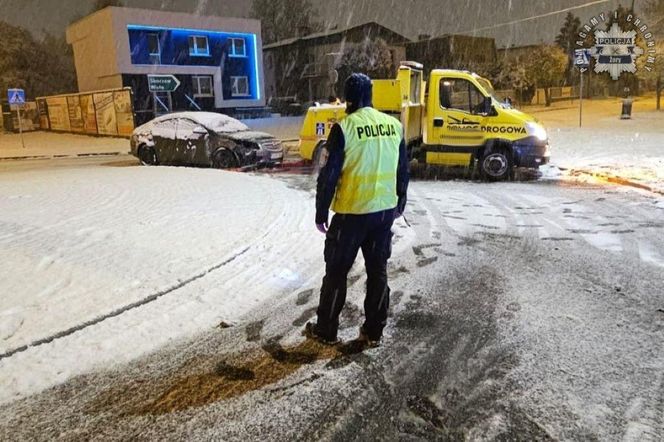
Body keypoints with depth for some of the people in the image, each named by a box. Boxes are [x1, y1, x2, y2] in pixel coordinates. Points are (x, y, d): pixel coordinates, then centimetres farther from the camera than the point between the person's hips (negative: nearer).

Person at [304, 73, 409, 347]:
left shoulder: (344, 128, -13)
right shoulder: (394, 125, 4)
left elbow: (329, 175, -13)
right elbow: (403, 170, 11)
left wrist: (321, 213, -3)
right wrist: (399, 203, 24)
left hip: (351, 213, -5)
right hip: (385, 211, 5)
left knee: (336, 272, 9)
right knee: (378, 270, 15)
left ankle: (325, 331, 21)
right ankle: (373, 331, 24)